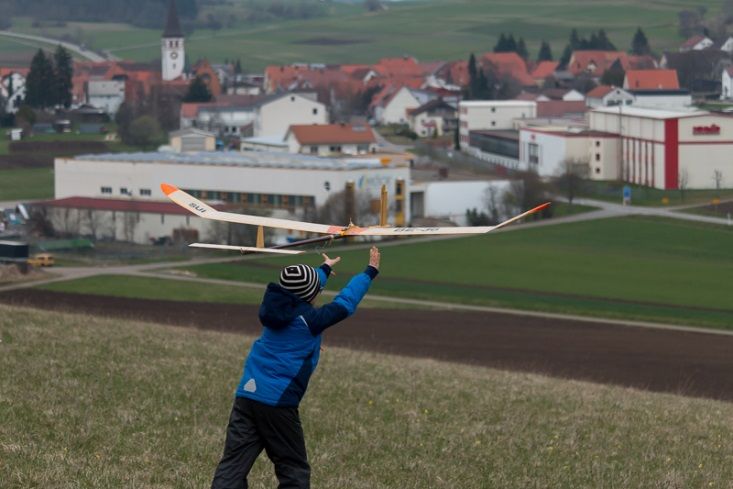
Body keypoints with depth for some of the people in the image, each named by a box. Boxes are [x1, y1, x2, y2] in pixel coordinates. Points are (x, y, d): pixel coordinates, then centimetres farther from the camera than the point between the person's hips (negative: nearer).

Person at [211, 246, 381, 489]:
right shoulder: (310, 319, -5)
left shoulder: (277, 309, 13)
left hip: (245, 396, 6)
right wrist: (370, 272, 19)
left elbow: (303, 290, 33)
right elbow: (345, 302, 5)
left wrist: (324, 269, 51)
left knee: (232, 466, 0)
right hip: (278, 402, -6)